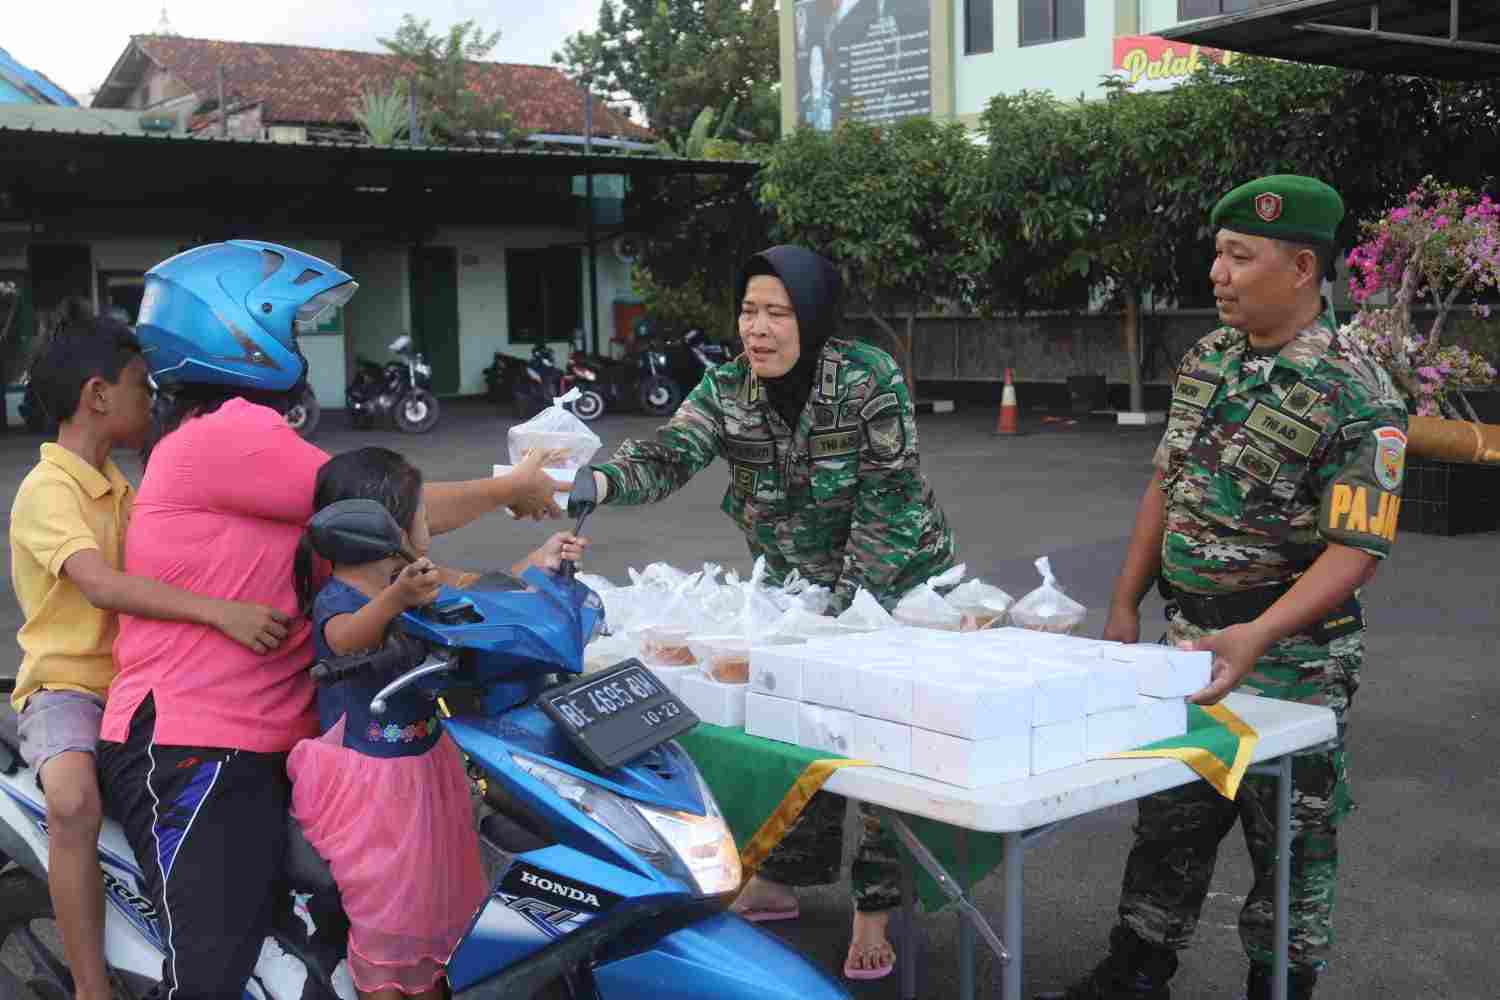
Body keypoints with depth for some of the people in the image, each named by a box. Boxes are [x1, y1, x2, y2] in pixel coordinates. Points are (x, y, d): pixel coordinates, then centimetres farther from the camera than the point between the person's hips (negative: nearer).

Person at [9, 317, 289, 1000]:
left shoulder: (116, 489, 16)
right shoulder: (47, 490, -14)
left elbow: (160, 574, 23)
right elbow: (103, 586, -30)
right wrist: (219, 611, -41)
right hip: (67, 685, -8)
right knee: (74, 801, -34)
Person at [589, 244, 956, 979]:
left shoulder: (869, 379, -21)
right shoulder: (726, 389, -9)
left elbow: (888, 501, -21)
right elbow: (669, 457, -24)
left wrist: (845, 606, -24)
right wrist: (596, 482, -45)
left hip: (895, 580, -4)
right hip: (795, 583, 4)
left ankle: (874, 911, 5)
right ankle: (777, 879, 26)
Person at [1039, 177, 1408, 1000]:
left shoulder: (1355, 395, -17)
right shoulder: (1206, 358, 4)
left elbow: (1356, 549, -20)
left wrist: (1256, 638, -32)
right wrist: (1124, 607, 9)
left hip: (1287, 654, -6)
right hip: (1185, 637, 7)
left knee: (1289, 839, 10)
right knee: (1167, 819, 17)